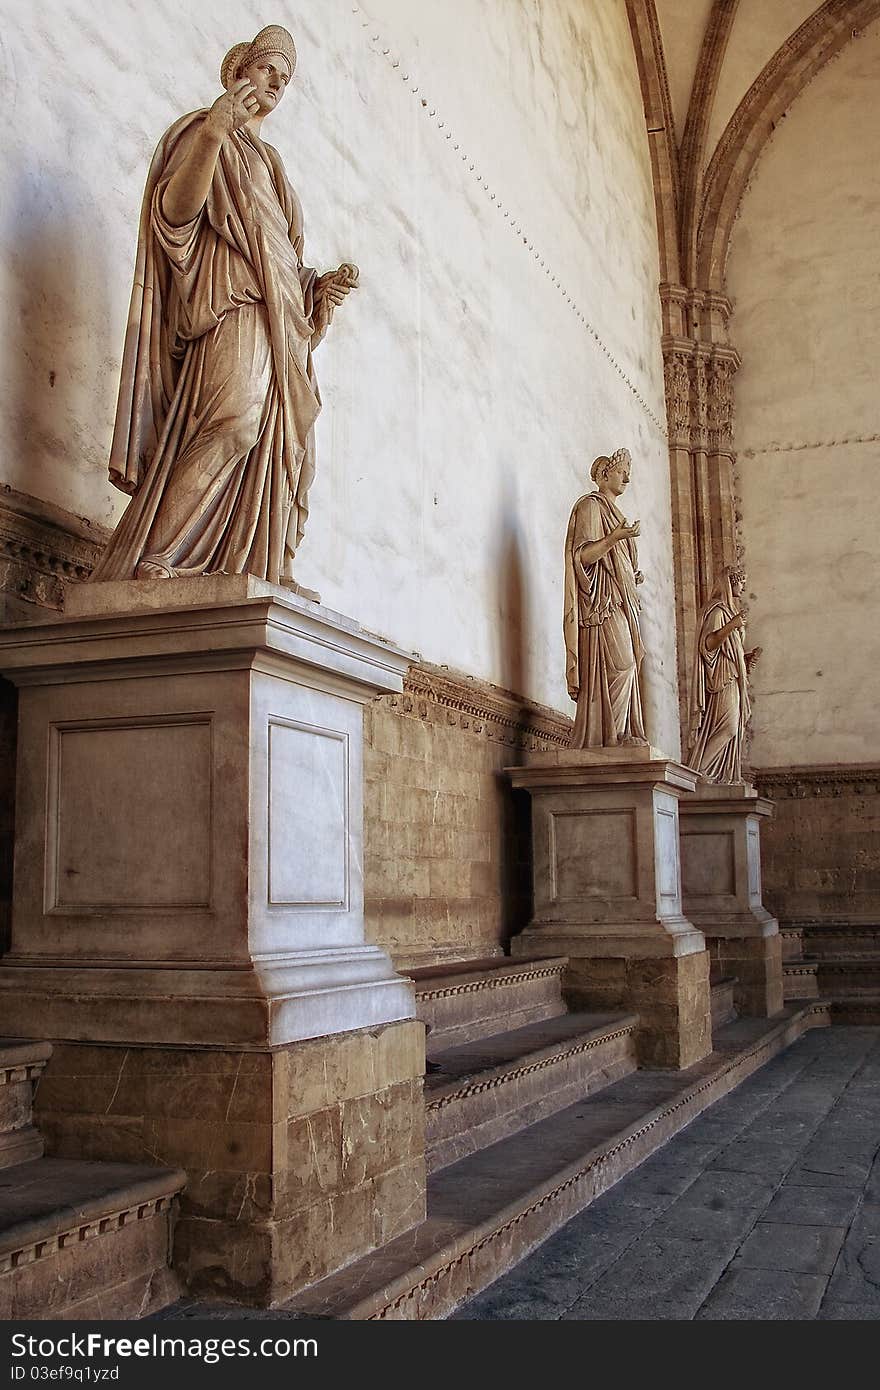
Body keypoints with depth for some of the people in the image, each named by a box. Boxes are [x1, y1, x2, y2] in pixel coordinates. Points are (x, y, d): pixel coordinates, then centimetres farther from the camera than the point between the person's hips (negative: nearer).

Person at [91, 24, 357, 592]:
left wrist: (324, 284, 16)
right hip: (232, 299, -9)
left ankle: (269, 571, -6)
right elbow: (176, 210, -8)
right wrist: (214, 131, -20)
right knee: (237, 416, -29)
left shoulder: (268, 160, 32)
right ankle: (154, 558, -34)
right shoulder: (206, 132, 10)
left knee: (284, 442, -3)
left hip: (282, 315, 9)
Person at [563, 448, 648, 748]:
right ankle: (608, 737, -19)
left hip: (618, 604, 10)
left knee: (624, 668, 2)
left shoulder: (610, 510, 27)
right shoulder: (590, 506, -2)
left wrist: (633, 576, 16)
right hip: (602, 603, -10)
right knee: (619, 666, -18)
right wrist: (615, 537, -26)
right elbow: (583, 555, -15)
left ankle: (617, 739, 0)